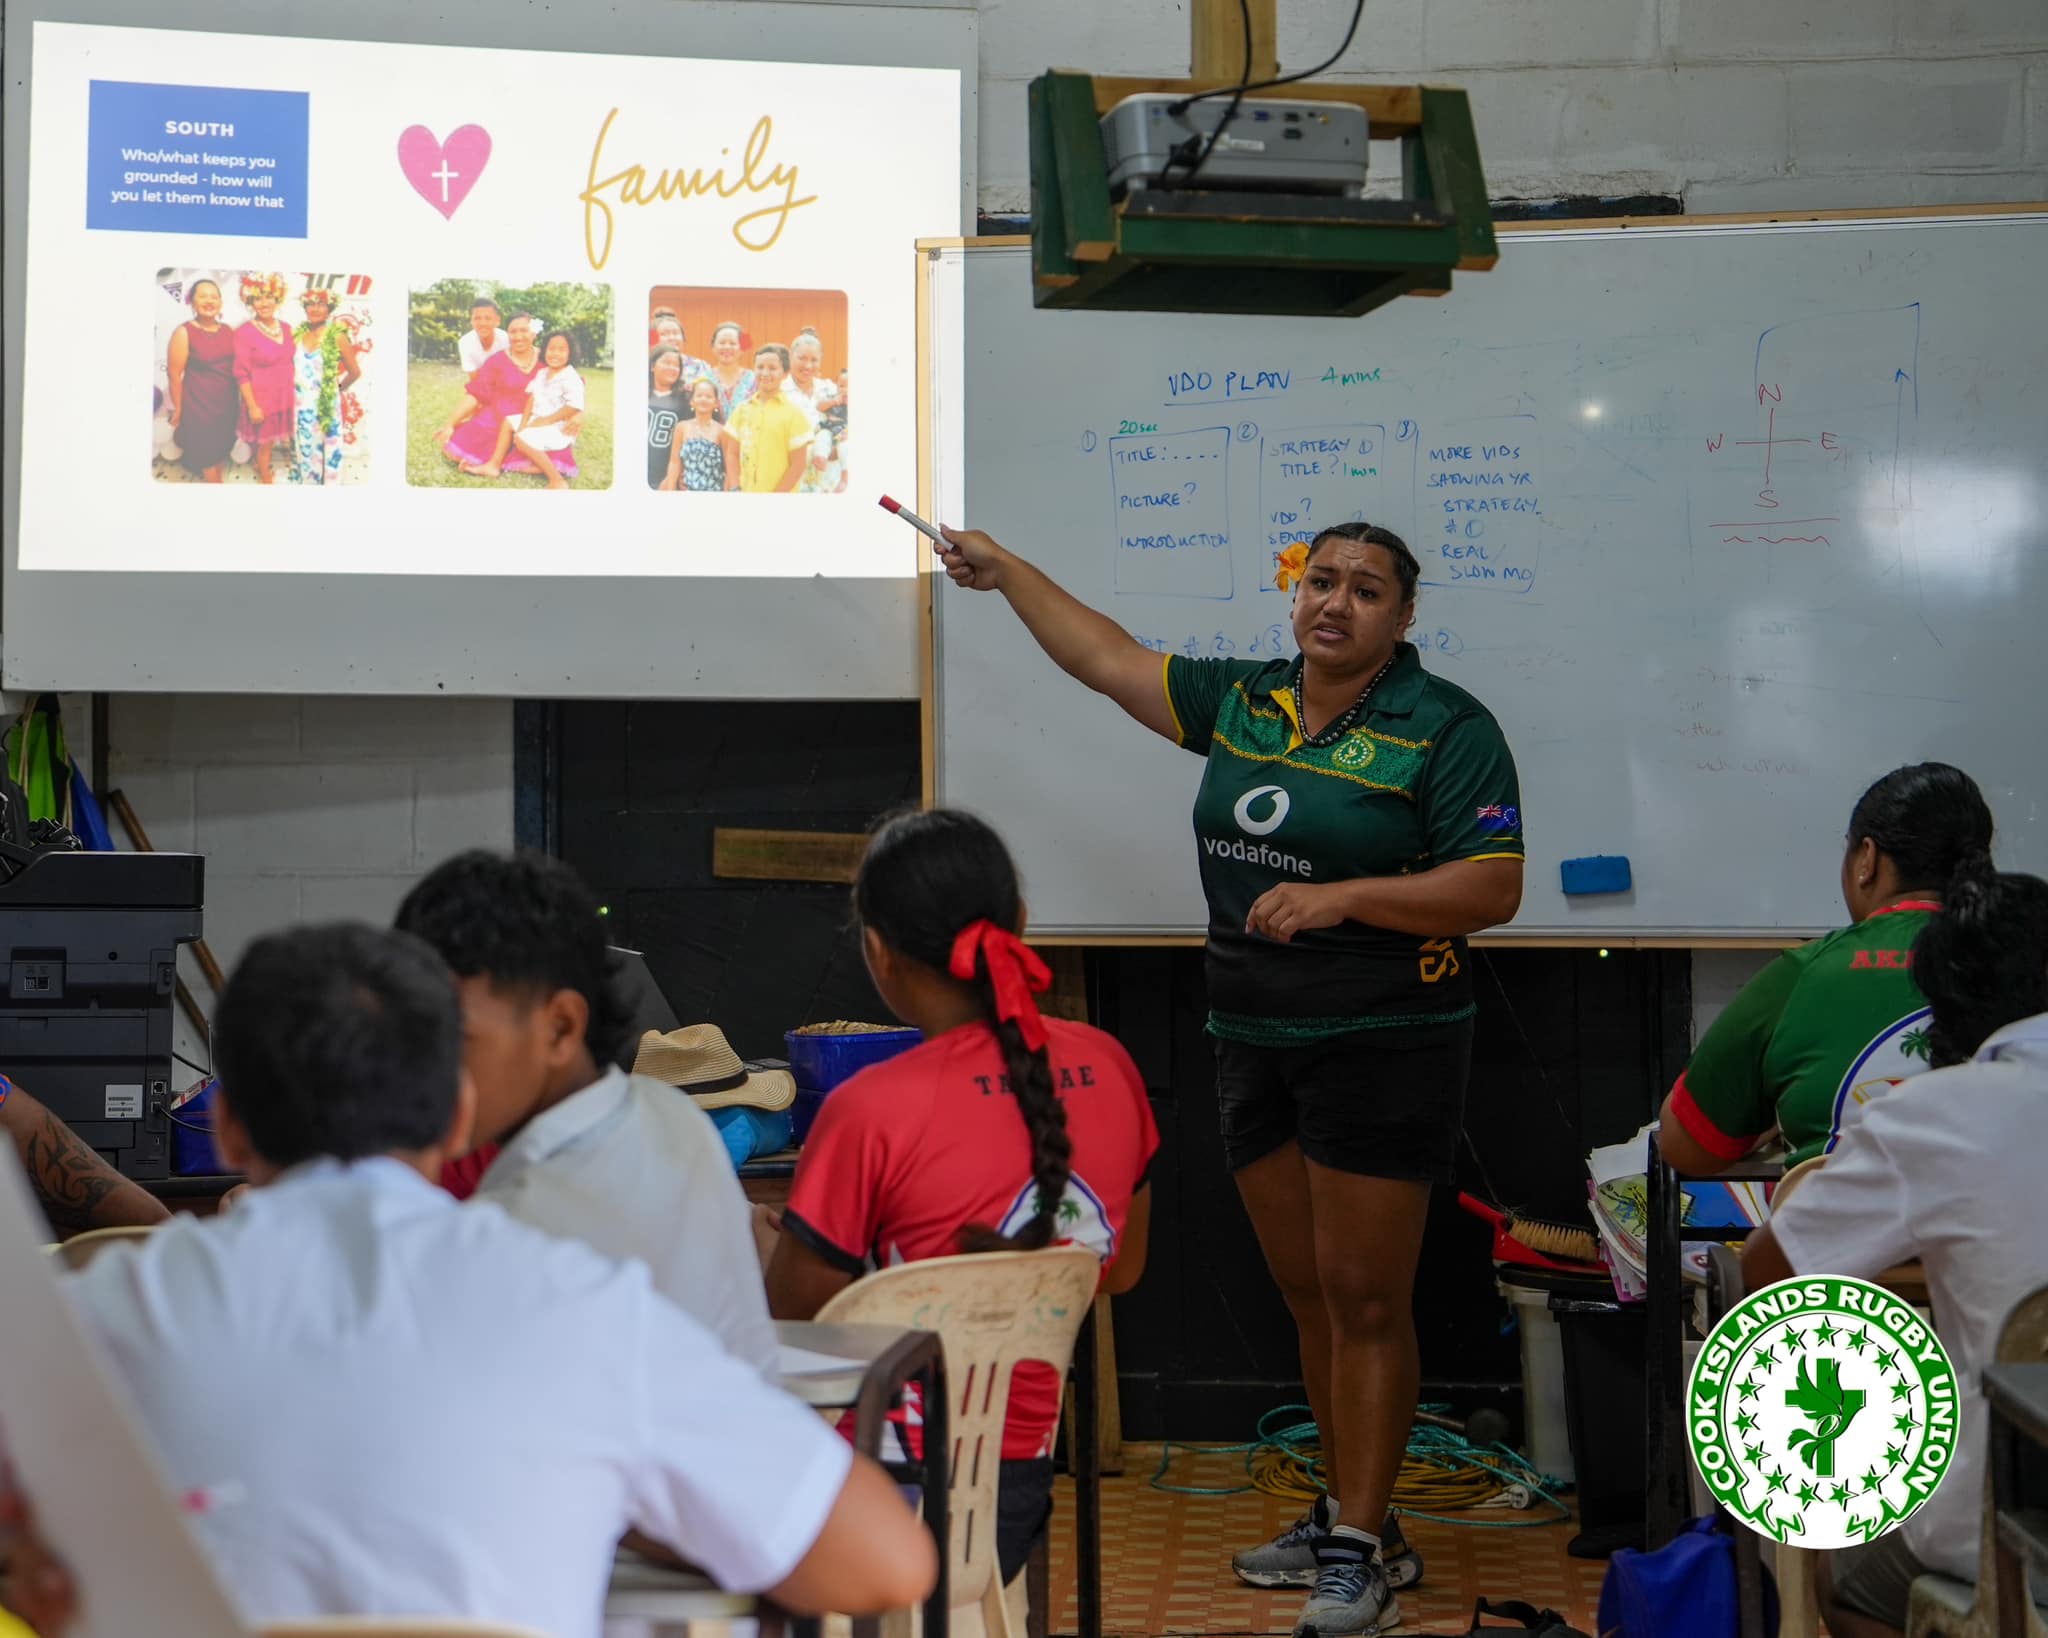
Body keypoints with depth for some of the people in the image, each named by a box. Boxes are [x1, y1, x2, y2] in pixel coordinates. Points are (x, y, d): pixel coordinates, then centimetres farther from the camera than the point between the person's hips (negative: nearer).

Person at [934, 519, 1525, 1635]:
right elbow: (1109, 658, 20)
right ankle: (1347, 1519, 21)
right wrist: (1007, 571, 23)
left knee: (1363, 1301, -4)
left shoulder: (1445, 728, -8)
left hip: (1383, 1048, -6)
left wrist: (1341, 895, -21)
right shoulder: (1241, 703, 10)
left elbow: (1493, 887, -13)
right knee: (1309, 1296, 11)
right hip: (1254, 1042, 6)